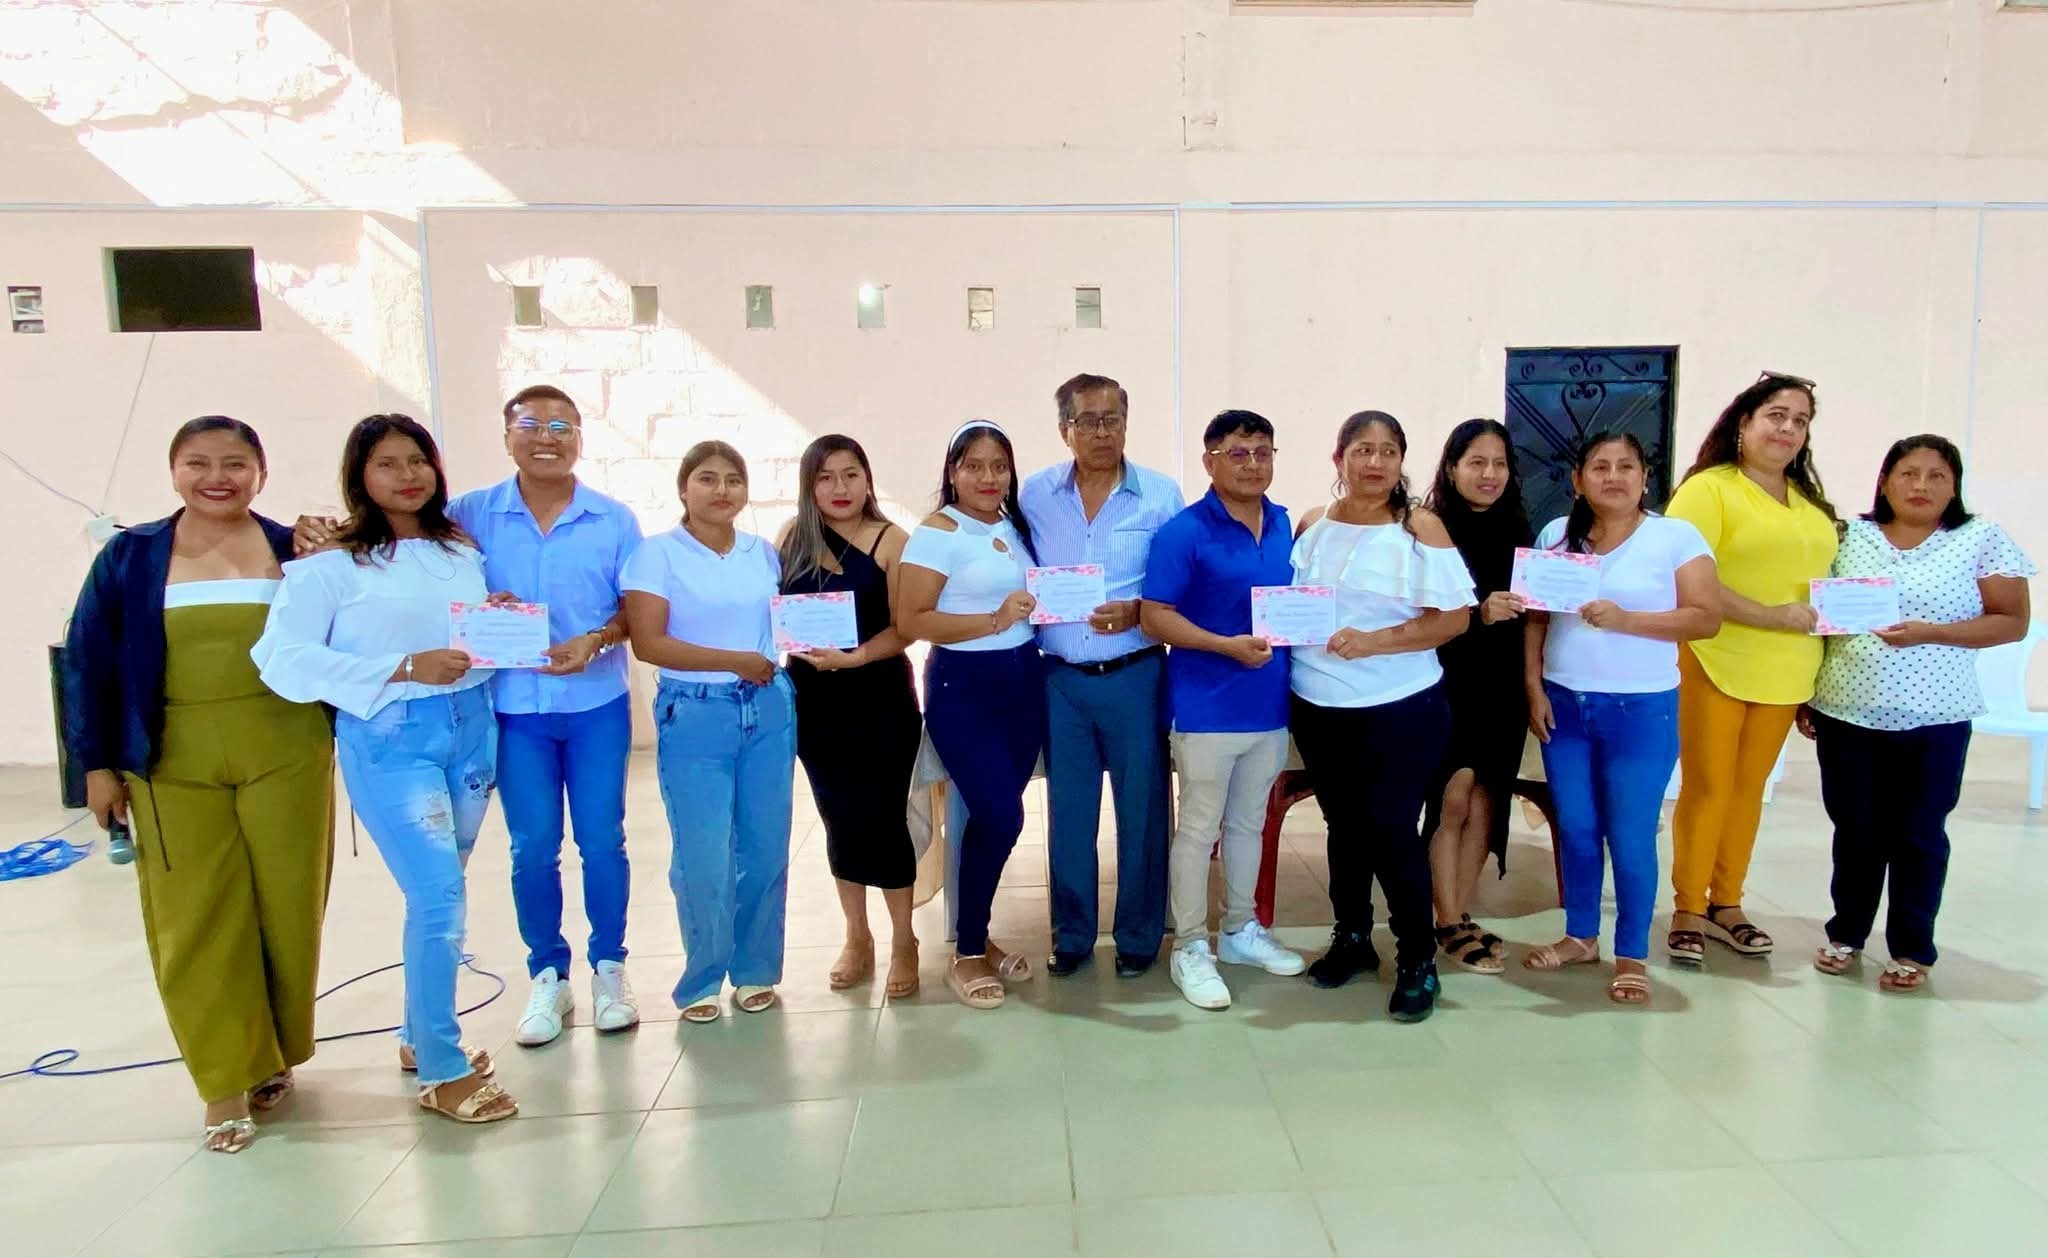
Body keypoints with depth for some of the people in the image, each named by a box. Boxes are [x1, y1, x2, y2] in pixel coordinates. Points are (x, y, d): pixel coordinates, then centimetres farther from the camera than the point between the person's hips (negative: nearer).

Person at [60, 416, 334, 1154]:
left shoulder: (295, 552, 3)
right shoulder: (130, 557, 3)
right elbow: (88, 665, 5)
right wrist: (97, 764, 3)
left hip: (287, 758, 0)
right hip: (174, 769, 0)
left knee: (285, 911, 7)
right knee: (196, 924, 2)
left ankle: (274, 1056, 26)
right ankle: (226, 1082, 13)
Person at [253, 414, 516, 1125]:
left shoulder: (463, 551, 12)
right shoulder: (330, 562, -5)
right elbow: (286, 660, -14)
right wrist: (404, 669, -20)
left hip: (472, 728, 6)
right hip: (389, 740, -5)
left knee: (438, 894, 14)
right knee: (439, 897, -11)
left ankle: (418, 1035, 32)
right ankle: (442, 1072, 4)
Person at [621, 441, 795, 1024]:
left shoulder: (765, 553, 10)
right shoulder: (657, 553, -3)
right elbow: (647, 642, -11)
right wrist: (734, 661, -14)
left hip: (770, 711, 4)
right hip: (694, 714, -4)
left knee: (766, 848, 6)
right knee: (703, 858, -2)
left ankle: (755, 970, 24)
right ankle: (702, 980, 19)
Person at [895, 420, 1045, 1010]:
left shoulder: (1018, 527, 10)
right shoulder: (937, 533, -11)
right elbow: (911, 622, -17)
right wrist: (993, 621, -22)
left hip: (1024, 679, 7)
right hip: (963, 686, -6)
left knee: (996, 816, 9)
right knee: (1000, 816, -10)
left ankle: (975, 934, 27)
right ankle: (967, 953, 9)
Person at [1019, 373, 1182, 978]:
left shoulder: (1160, 494, -3)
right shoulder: (1035, 494, 3)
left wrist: (1137, 610, -18)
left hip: (1134, 675, -2)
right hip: (1061, 678, 2)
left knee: (1141, 811, 7)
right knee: (1068, 812, 11)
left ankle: (1138, 936, 24)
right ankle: (1072, 934, 27)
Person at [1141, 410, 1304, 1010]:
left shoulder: (1286, 525, 8)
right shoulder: (1184, 532, -12)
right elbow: (1155, 617, -16)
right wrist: (1227, 645, -23)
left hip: (1270, 703, 6)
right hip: (1207, 706, -6)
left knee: (1249, 822, 19)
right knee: (1198, 828, 4)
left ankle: (1241, 930, 34)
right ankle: (1190, 947, 16)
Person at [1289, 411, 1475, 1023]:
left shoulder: (1419, 527, -6)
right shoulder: (1311, 525, 5)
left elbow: (1454, 617, -11)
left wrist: (1374, 641, -21)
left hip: (1399, 710, -4)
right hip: (1316, 708, 4)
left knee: (1392, 830, 1)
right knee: (1344, 825, 16)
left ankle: (1418, 959, 18)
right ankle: (1351, 938, 33)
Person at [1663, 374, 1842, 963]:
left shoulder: (1810, 500, 12)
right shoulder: (1708, 488, -8)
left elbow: (1822, 576, 20)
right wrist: (1772, 617, -18)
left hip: (1784, 673, 6)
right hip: (1715, 665, -6)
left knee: (1749, 788, 13)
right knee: (1706, 788, 1)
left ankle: (1726, 904, 25)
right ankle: (1688, 910, 13)